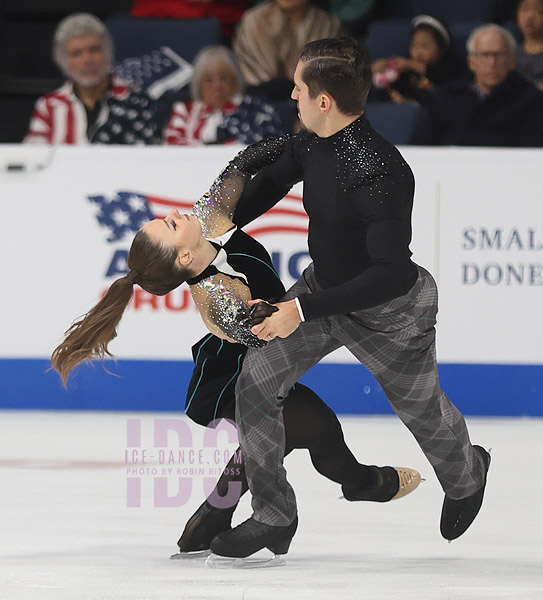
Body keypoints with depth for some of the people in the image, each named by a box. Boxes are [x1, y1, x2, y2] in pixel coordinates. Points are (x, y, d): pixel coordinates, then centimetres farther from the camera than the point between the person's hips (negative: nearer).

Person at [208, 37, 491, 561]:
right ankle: (273, 517, 11)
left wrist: (303, 311, -37)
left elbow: (391, 274, -37)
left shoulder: (379, 173, -38)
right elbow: (270, 183, 11)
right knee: (254, 383, -5)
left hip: (389, 314, -7)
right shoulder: (311, 142, -13)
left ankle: (466, 474, 55)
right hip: (325, 286, 7)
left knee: (422, 410, 19)